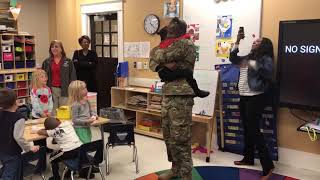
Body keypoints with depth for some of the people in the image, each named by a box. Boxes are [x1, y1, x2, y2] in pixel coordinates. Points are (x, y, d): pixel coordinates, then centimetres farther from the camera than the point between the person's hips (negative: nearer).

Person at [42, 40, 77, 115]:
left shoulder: (68, 61, 3)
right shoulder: (46, 62, 10)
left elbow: (73, 77, 1)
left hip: (64, 90, -2)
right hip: (51, 90, 2)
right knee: (52, 112, 7)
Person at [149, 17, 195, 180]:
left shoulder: (185, 43, -10)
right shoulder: (171, 46, 19)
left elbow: (159, 55, -17)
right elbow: (153, 62, 9)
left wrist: (156, 51, 6)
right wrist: (163, 65, -12)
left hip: (181, 97, -9)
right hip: (167, 95, 9)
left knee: (180, 138, -6)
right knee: (169, 136, 14)